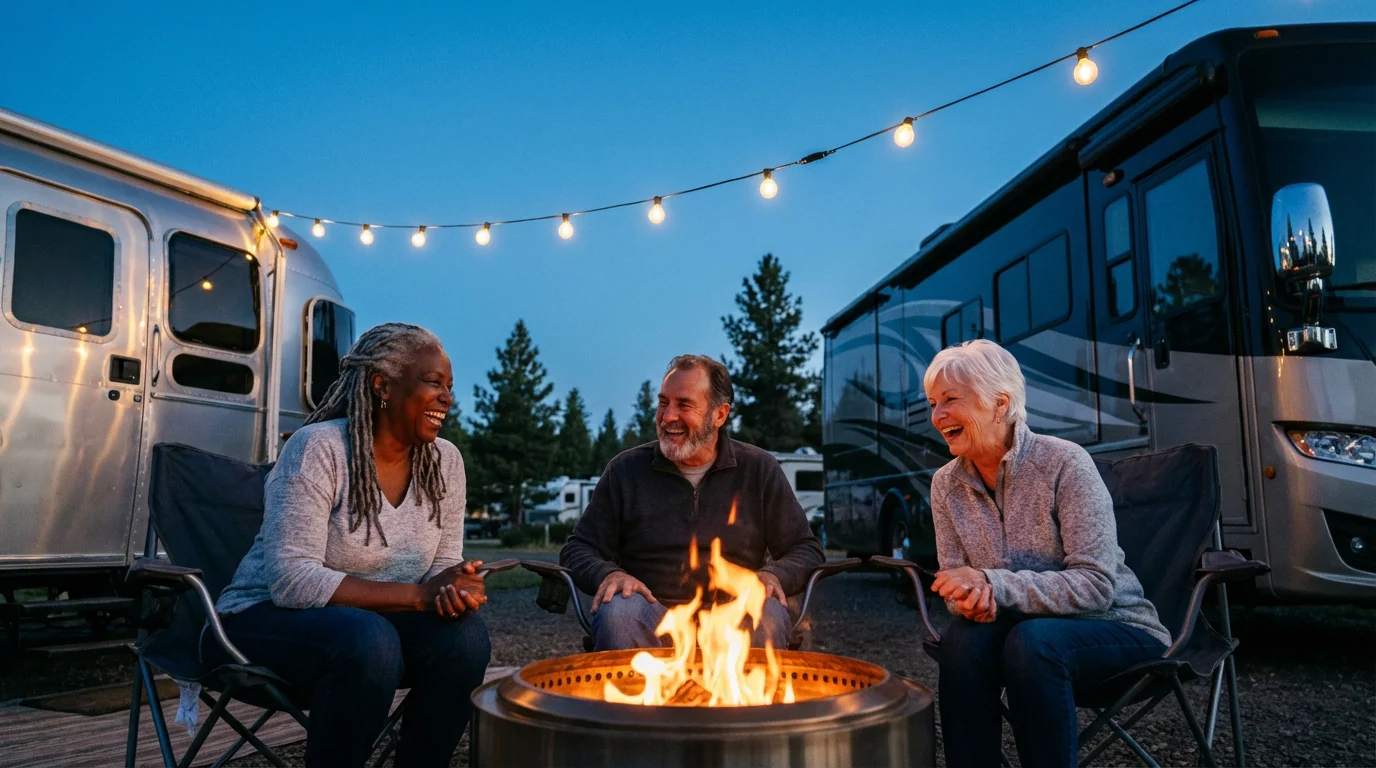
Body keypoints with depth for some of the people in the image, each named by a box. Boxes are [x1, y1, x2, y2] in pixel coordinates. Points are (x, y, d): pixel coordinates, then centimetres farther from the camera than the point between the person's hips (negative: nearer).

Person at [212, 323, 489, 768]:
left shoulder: (445, 461, -4)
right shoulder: (318, 448, -20)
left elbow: (443, 566, 1)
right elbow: (292, 580, -26)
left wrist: (457, 589, -24)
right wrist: (419, 595, -31)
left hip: (367, 624, 5)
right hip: (267, 618, -5)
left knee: (463, 635, -23)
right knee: (368, 641, -35)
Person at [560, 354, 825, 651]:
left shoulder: (760, 470, 9)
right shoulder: (625, 470, 8)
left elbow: (806, 550, 10)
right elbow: (577, 551, 11)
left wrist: (773, 576, -13)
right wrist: (609, 574, -12)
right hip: (650, 616, 0)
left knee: (768, 616, -32)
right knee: (618, 611, -33)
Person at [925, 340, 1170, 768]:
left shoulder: (1063, 463, -18)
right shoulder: (946, 484, -2)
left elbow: (1096, 586, -23)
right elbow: (961, 588, 1)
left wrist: (995, 585, -34)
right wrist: (971, 599, -24)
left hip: (1115, 629, -4)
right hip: (1037, 629, 4)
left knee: (1031, 641, -34)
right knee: (964, 636, -28)